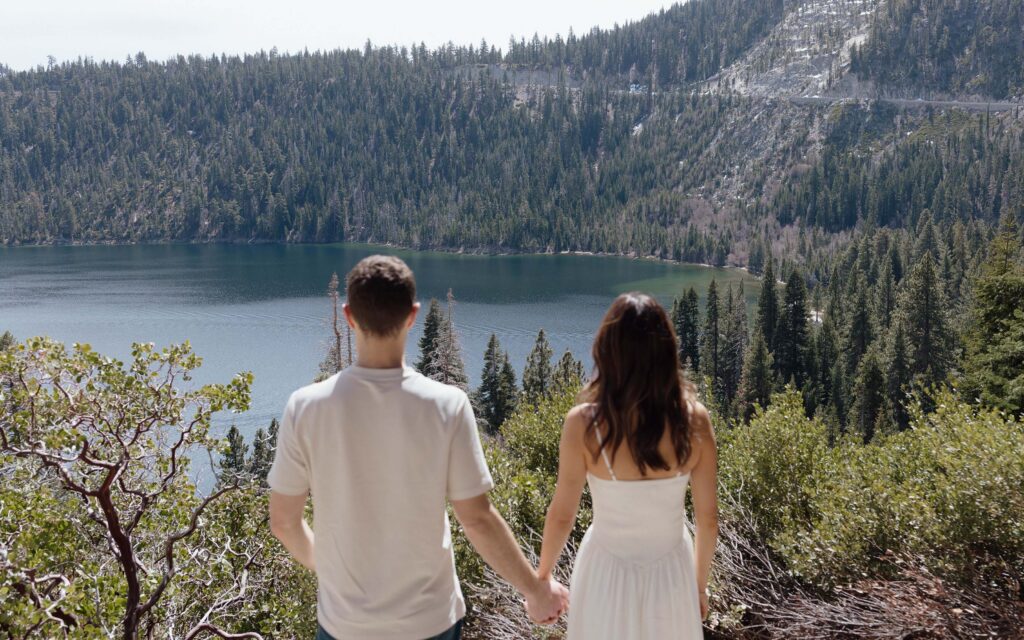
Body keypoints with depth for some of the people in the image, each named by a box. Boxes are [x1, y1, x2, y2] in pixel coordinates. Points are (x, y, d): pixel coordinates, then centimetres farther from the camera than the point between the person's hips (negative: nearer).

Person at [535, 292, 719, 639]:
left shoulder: (584, 424, -23)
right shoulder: (694, 420, -16)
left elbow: (561, 515, -13)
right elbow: (708, 516, -7)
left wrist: (542, 578, 4)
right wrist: (700, 584, 10)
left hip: (609, 573, -1)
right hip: (672, 572, 2)